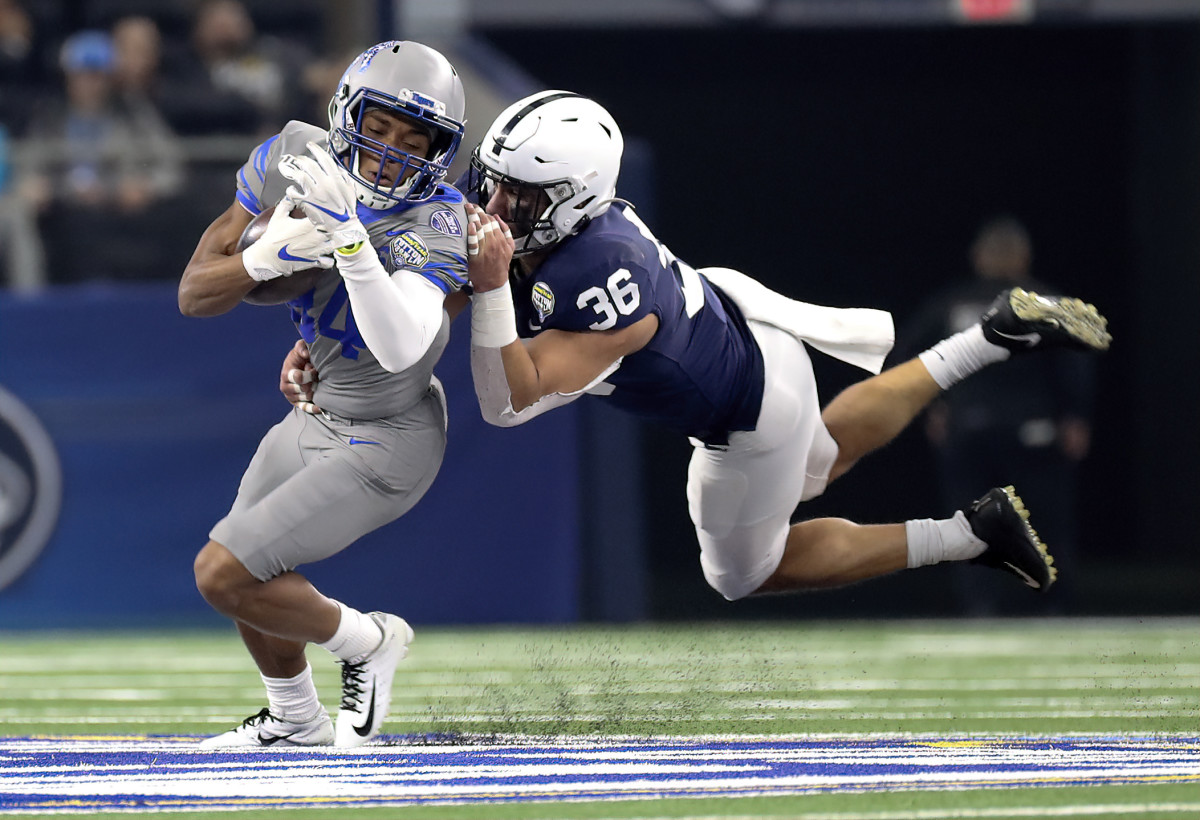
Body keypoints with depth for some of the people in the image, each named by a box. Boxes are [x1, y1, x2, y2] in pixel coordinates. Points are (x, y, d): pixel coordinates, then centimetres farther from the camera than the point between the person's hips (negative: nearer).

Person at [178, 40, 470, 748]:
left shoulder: (434, 226, -28)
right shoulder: (289, 159, -12)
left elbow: (399, 348, -46)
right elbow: (194, 296, -11)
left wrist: (348, 234, -52)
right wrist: (268, 257, -30)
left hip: (385, 444, -7)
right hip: (316, 415, 7)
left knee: (226, 576, -13)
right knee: (245, 577, 20)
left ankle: (365, 643, 12)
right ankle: (295, 720, 46)